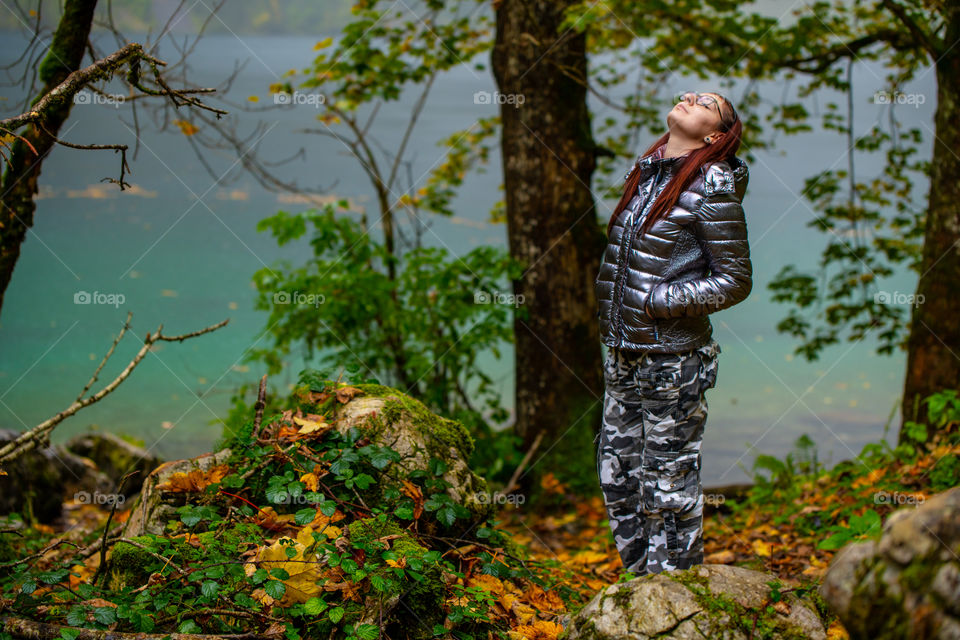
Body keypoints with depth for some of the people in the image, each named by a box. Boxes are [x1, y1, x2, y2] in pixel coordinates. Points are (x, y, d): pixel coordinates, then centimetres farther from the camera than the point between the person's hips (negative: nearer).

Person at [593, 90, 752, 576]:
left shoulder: (710, 190, -12)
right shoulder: (644, 173, 9)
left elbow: (735, 281, -11)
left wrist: (657, 300, -16)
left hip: (671, 361, -7)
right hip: (622, 356, 7)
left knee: (668, 487, 2)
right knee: (618, 478, 14)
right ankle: (641, 580, 29)